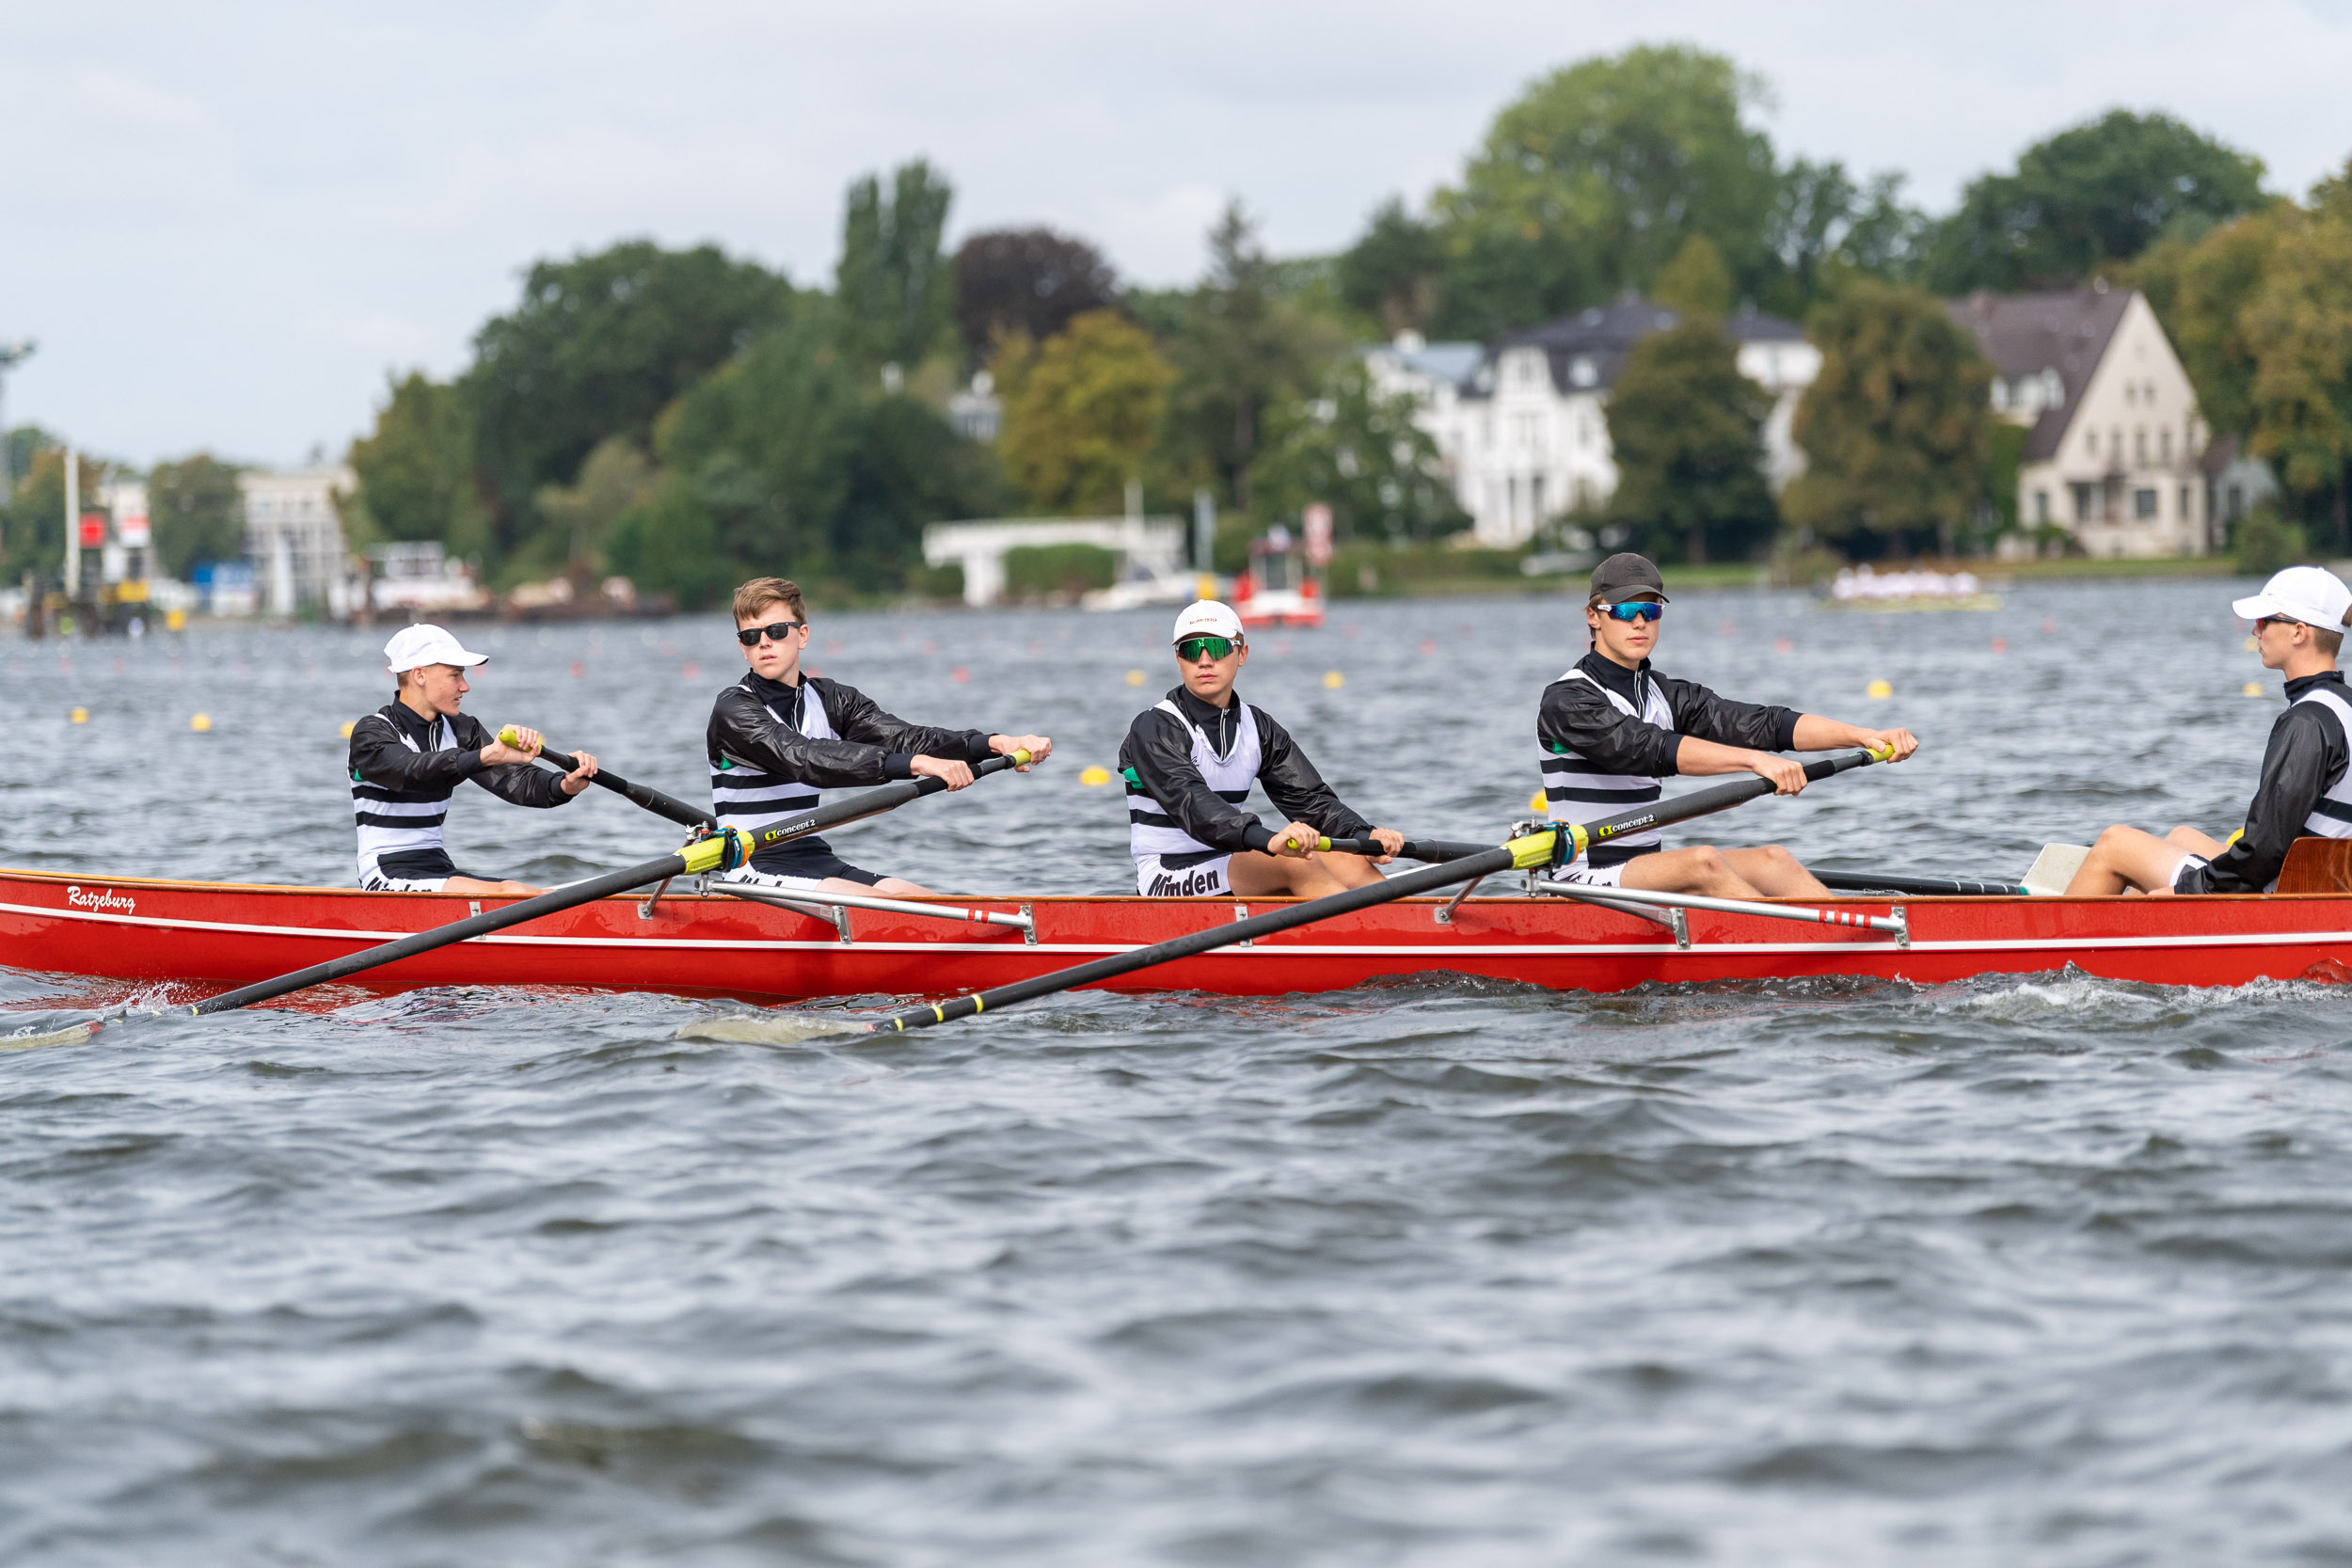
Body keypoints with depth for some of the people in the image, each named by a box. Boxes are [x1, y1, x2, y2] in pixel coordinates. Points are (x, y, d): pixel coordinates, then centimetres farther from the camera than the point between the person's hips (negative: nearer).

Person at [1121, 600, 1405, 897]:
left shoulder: (1258, 728, 11)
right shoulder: (1153, 730, -10)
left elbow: (1310, 799, 5)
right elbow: (1189, 802, -28)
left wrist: (1366, 836, -16)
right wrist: (1268, 840, -45)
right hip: (1167, 884, -7)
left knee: (1352, 864, -16)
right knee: (1296, 863, -29)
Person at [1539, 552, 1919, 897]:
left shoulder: (1664, 696, 13)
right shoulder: (1566, 702, -10)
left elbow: (1761, 723, 1)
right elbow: (1649, 749, -27)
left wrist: (1867, 736, -13)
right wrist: (1755, 760, -38)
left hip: (1647, 866, 8)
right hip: (1585, 877, -8)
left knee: (1771, 860, -12)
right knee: (1702, 860, -30)